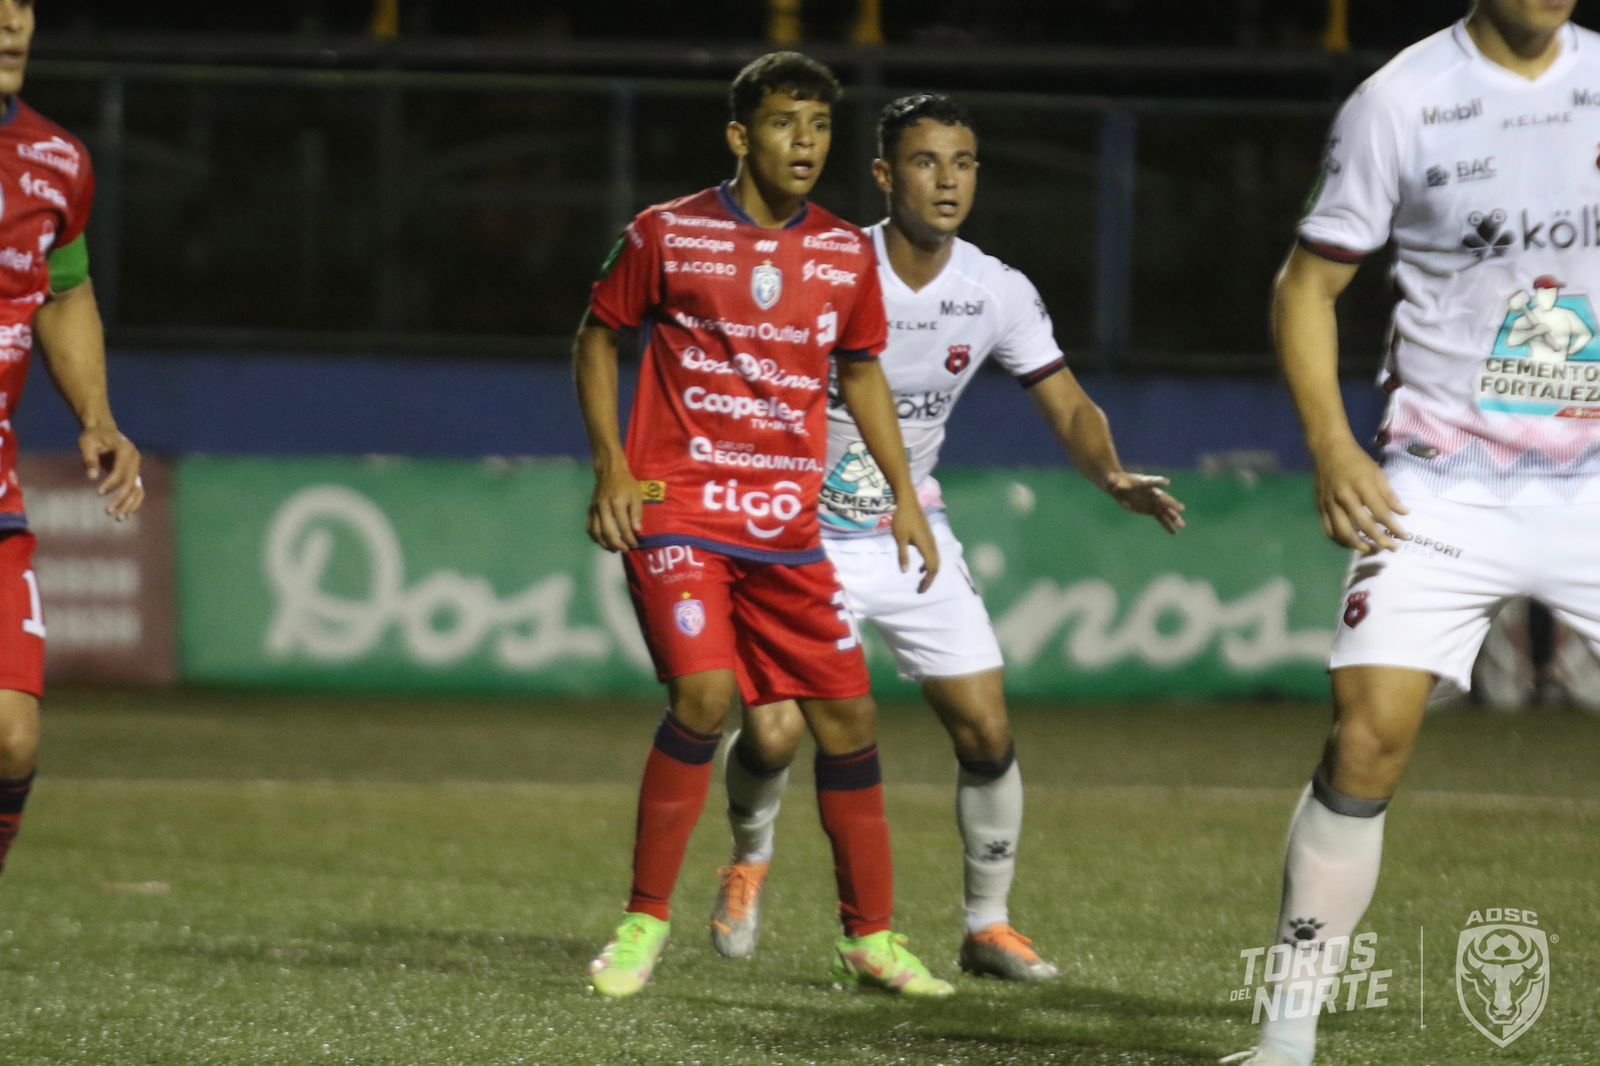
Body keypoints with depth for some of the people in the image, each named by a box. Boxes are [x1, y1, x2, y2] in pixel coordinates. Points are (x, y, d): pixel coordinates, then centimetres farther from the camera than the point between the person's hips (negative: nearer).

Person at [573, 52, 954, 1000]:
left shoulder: (848, 255, 7)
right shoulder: (667, 236, -3)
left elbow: (861, 371, 21)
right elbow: (598, 338, 8)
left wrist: (905, 494, 14)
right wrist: (612, 468, -2)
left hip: (788, 526, 4)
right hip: (677, 506, -4)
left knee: (848, 714, 1)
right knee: (705, 695, -21)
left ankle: (871, 938, 15)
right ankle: (646, 922, -7)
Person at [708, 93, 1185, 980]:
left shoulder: (999, 293, -6)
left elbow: (1069, 410, -1)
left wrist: (1113, 476, -21)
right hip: (806, 532, -4)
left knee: (986, 732, -5)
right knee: (773, 733, -14)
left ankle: (988, 926, 12)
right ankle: (750, 857, 20)